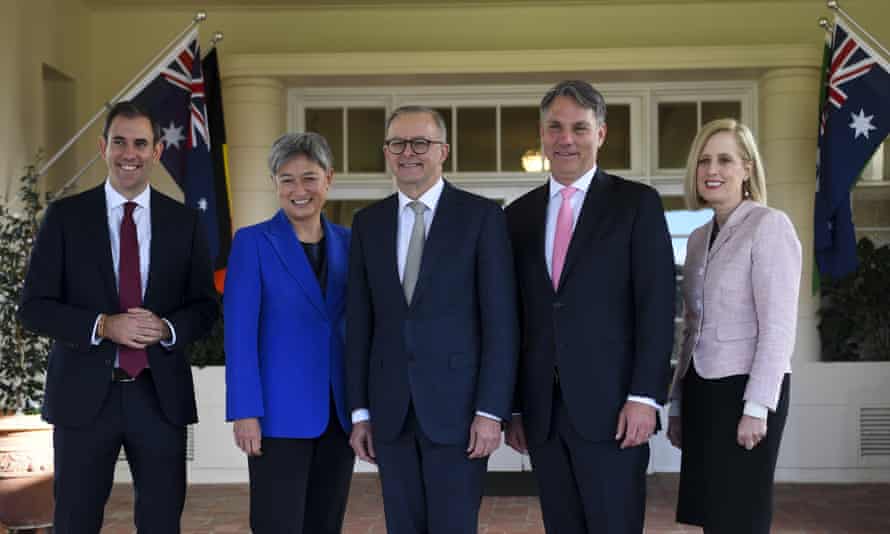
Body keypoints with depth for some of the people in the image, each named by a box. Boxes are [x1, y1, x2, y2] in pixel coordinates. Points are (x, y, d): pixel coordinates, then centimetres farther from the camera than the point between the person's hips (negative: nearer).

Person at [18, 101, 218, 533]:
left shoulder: (184, 222, 5)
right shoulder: (65, 216, 1)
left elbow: (205, 308, 7)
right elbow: (33, 308, -2)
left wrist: (166, 329, -14)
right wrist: (103, 326, -17)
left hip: (161, 395, 1)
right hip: (85, 395, -1)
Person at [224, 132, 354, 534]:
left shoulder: (347, 243, 9)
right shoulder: (253, 242, -4)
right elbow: (239, 332, -8)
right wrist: (245, 412, -14)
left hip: (339, 412, 5)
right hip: (280, 413, -4)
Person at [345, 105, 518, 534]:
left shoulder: (481, 216, -4)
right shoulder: (368, 223, 9)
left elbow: (500, 321, -8)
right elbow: (360, 323, 9)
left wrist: (491, 411, -13)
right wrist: (360, 410, 6)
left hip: (457, 403, -4)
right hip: (390, 408, 4)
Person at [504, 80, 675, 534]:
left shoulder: (636, 203, 1)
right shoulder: (519, 215, 12)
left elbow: (656, 305, -5)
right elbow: (515, 317, 12)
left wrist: (645, 397, -12)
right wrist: (512, 407, 9)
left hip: (610, 407, -4)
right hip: (541, 411, 4)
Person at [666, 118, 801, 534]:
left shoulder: (769, 225, -8)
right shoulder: (698, 238, 14)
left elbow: (778, 325, -13)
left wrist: (756, 407, -17)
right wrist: (677, 402, 16)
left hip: (745, 389, -7)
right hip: (702, 389, 7)